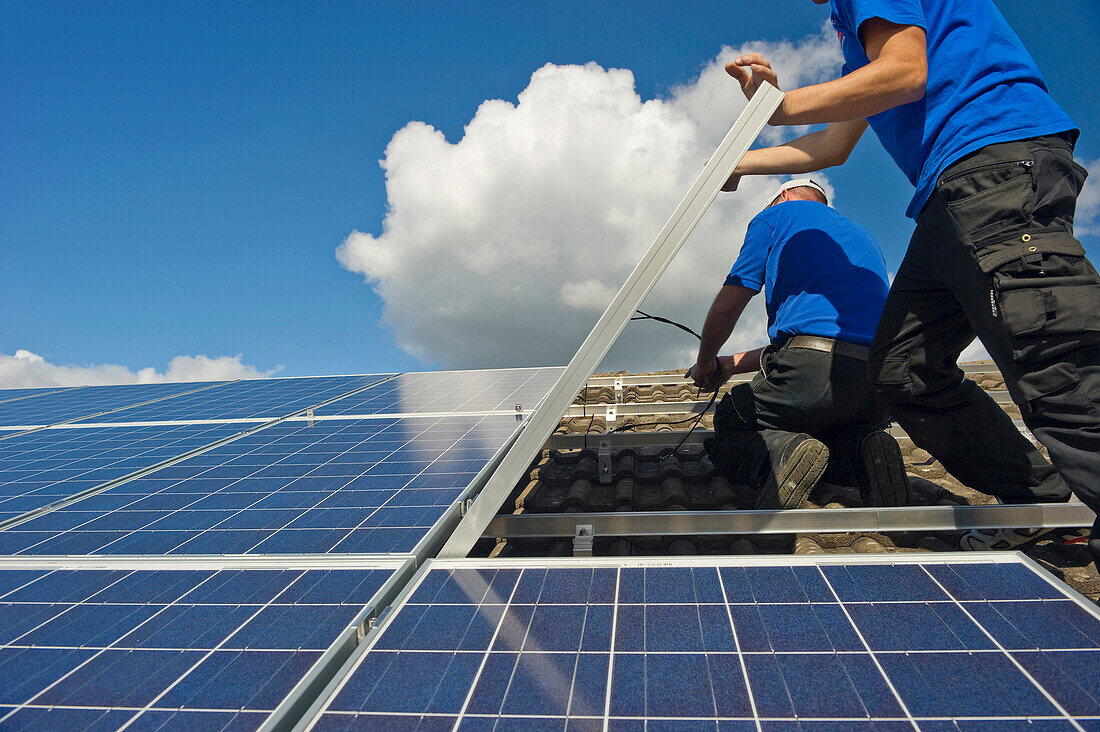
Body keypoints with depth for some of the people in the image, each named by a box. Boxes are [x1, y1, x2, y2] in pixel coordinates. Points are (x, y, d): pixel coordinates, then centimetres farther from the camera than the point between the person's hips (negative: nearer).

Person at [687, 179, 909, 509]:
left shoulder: (776, 215, 15)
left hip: (810, 372, -6)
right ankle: (861, 453, -2)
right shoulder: (866, 237, 34)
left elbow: (727, 306, 5)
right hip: (880, 384, 7)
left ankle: (780, 451, -21)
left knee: (727, 435, 14)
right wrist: (734, 363, 36)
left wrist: (705, 364, 24)